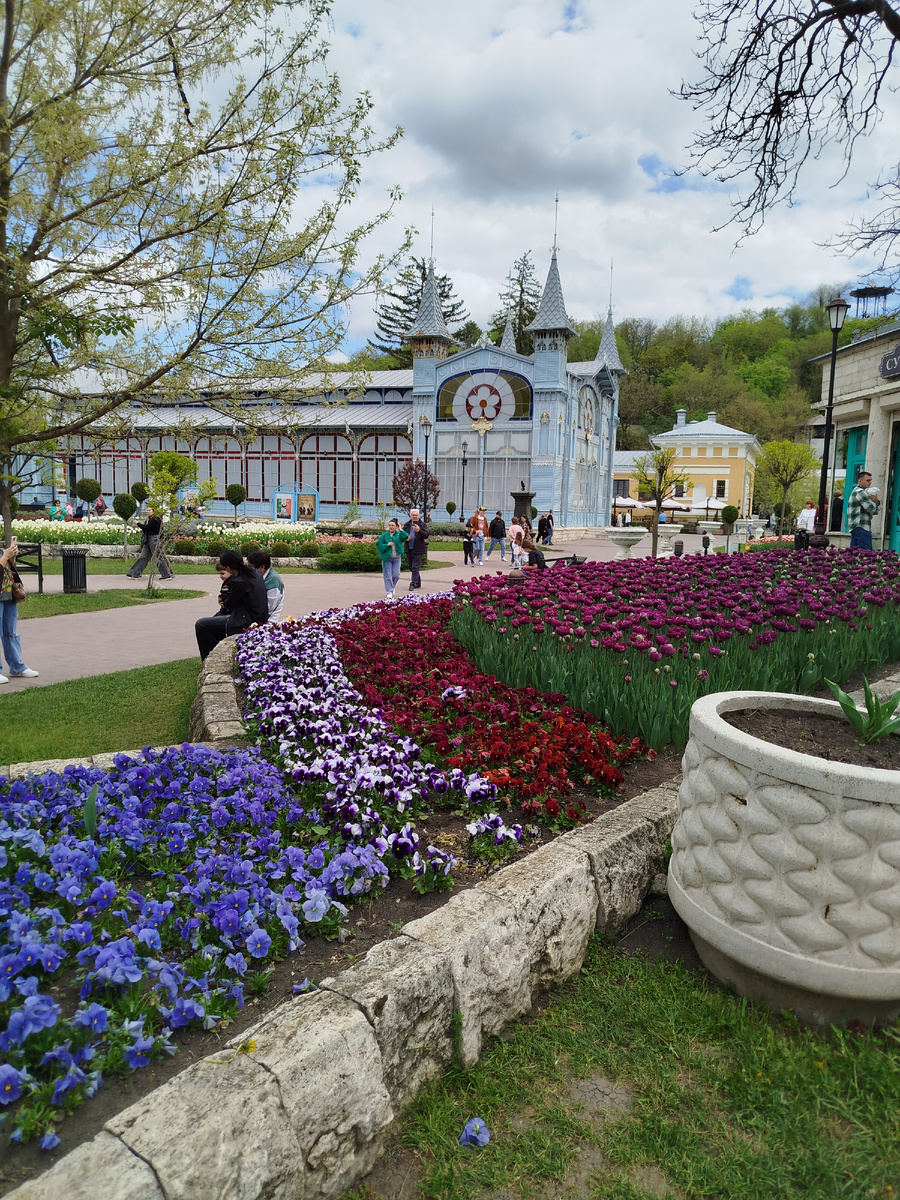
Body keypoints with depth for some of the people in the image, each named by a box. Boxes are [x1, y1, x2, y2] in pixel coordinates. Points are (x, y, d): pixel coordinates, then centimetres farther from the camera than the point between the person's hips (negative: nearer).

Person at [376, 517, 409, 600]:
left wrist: (401, 530, -11)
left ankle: (391, 587, 31)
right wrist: (387, 545, -15)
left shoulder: (399, 534, 3)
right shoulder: (384, 535, -1)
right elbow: (378, 545, -1)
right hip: (387, 558, -1)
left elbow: (406, 537, -14)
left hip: (397, 558, 2)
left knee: (396, 575, 3)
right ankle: (389, 592, 3)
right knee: (388, 576, -2)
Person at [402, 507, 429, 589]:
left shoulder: (423, 524, -2)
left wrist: (419, 530, -31)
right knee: (411, 568, 14)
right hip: (409, 549, 6)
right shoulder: (407, 525, 11)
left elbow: (426, 535, -13)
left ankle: (413, 585, -10)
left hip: (417, 550, -5)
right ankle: (418, 583, 28)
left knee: (415, 568, -9)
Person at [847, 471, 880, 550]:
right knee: (866, 552, -12)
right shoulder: (860, 492, -11)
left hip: (854, 527, 10)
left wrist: (876, 501, 1)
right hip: (862, 528, -10)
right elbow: (873, 510, -13)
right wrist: (875, 501, 7)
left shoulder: (856, 491, 21)